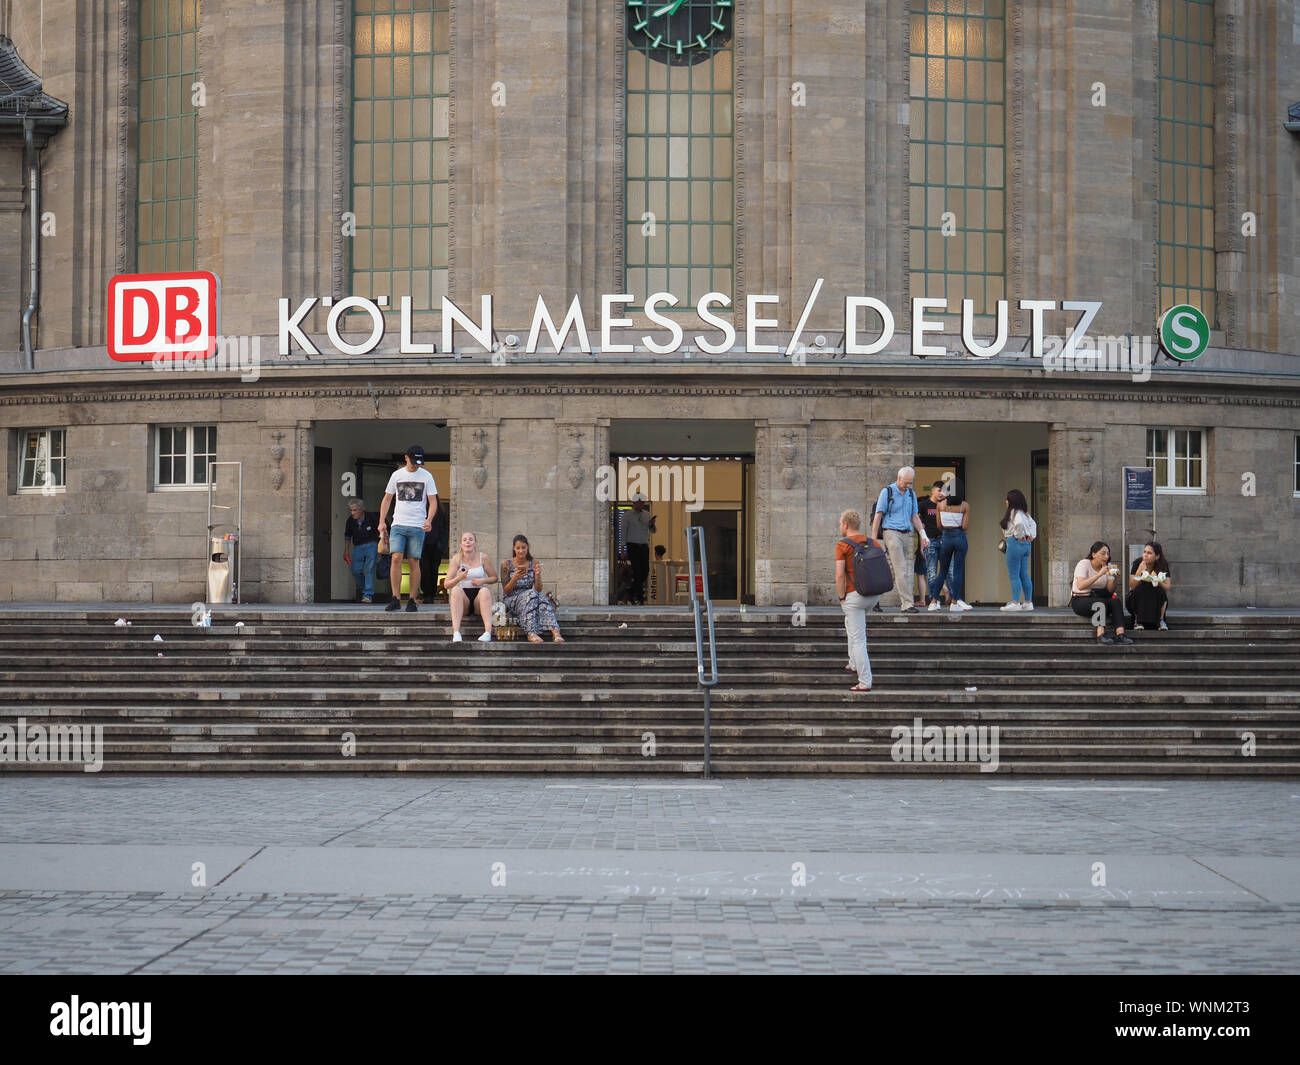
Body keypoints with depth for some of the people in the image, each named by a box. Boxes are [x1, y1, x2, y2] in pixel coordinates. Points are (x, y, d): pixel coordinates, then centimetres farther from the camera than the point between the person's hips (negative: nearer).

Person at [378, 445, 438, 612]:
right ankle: (396, 599, -9)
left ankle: (412, 601, 5)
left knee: (414, 561, -2)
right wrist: (382, 522, 6)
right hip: (398, 524, 1)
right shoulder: (397, 475, 9)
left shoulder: (426, 476, 3)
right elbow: (386, 499, 16)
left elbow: (433, 502, 2)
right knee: (396, 558, -12)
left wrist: (429, 520, -16)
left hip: (418, 526, -1)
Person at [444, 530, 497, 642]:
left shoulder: (483, 557, 4)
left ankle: (488, 632, -45)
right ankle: (456, 632, -45)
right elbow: (446, 584, -2)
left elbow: (494, 578, 11)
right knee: (456, 590, -32)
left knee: (485, 590, -32)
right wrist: (459, 578, -21)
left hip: (479, 597, 0)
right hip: (463, 599, 0)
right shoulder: (456, 559, 2)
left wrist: (483, 580, -10)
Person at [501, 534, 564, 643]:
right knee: (531, 594, -35)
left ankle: (555, 633, -51)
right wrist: (515, 578, -22)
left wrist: (538, 575, -17)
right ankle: (531, 634, -47)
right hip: (512, 600, -2)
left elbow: (539, 590, 2)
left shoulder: (534, 563, 5)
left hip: (530, 597, 2)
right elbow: (506, 591, -5)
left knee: (542, 598, -34)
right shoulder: (506, 565, -2)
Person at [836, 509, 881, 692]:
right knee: (850, 622, 33)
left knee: (858, 639, -3)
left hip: (854, 595, -7)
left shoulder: (842, 545, -8)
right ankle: (854, 663, 34)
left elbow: (840, 575, -14)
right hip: (874, 593, 7)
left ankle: (865, 682, -4)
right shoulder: (872, 543, 10)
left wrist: (841, 597, -4)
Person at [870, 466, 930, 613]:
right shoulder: (887, 492, -2)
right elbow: (878, 516, -3)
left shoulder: (911, 494, 15)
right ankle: (906, 604, -19)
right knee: (901, 571, -15)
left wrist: (923, 534, 7)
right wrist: (873, 539, -6)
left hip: (906, 534, 6)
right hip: (892, 533, -6)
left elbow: (915, 516, 20)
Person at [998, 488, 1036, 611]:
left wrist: (1019, 536, -16)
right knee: (1024, 575, 12)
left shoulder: (1014, 512, -13)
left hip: (1015, 543, -10)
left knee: (1014, 575, -7)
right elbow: (1033, 524, 21)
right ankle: (1028, 602, 13)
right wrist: (1031, 536, 12)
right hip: (1026, 544, 10)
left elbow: (1019, 523, -30)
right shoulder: (1024, 513, 14)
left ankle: (1015, 603, -9)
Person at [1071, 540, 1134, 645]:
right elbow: (1080, 586, -28)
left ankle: (1120, 634, -36)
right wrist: (1099, 574, -32)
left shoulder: (1107, 566, 7)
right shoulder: (1084, 564, -10)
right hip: (1079, 600, -5)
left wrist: (1114, 578, -19)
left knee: (1115, 601, -25)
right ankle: (1101, 635, -43)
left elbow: (1110, 590, 0)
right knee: (1101, 602, -35)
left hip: (1098, 598, 5)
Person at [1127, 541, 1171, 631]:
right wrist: (1139, 571, -32)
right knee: (1140, 589, -31)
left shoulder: (1163, 565, -8)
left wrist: (1157, 581, -32)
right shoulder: (1137, 563, -13)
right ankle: (1137, 620, -16)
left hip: (1156, 602, 1)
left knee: (1160, 591, -29)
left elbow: (1167, 588, -13)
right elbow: (1132, 586, -19)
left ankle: (1161, 620, -15)